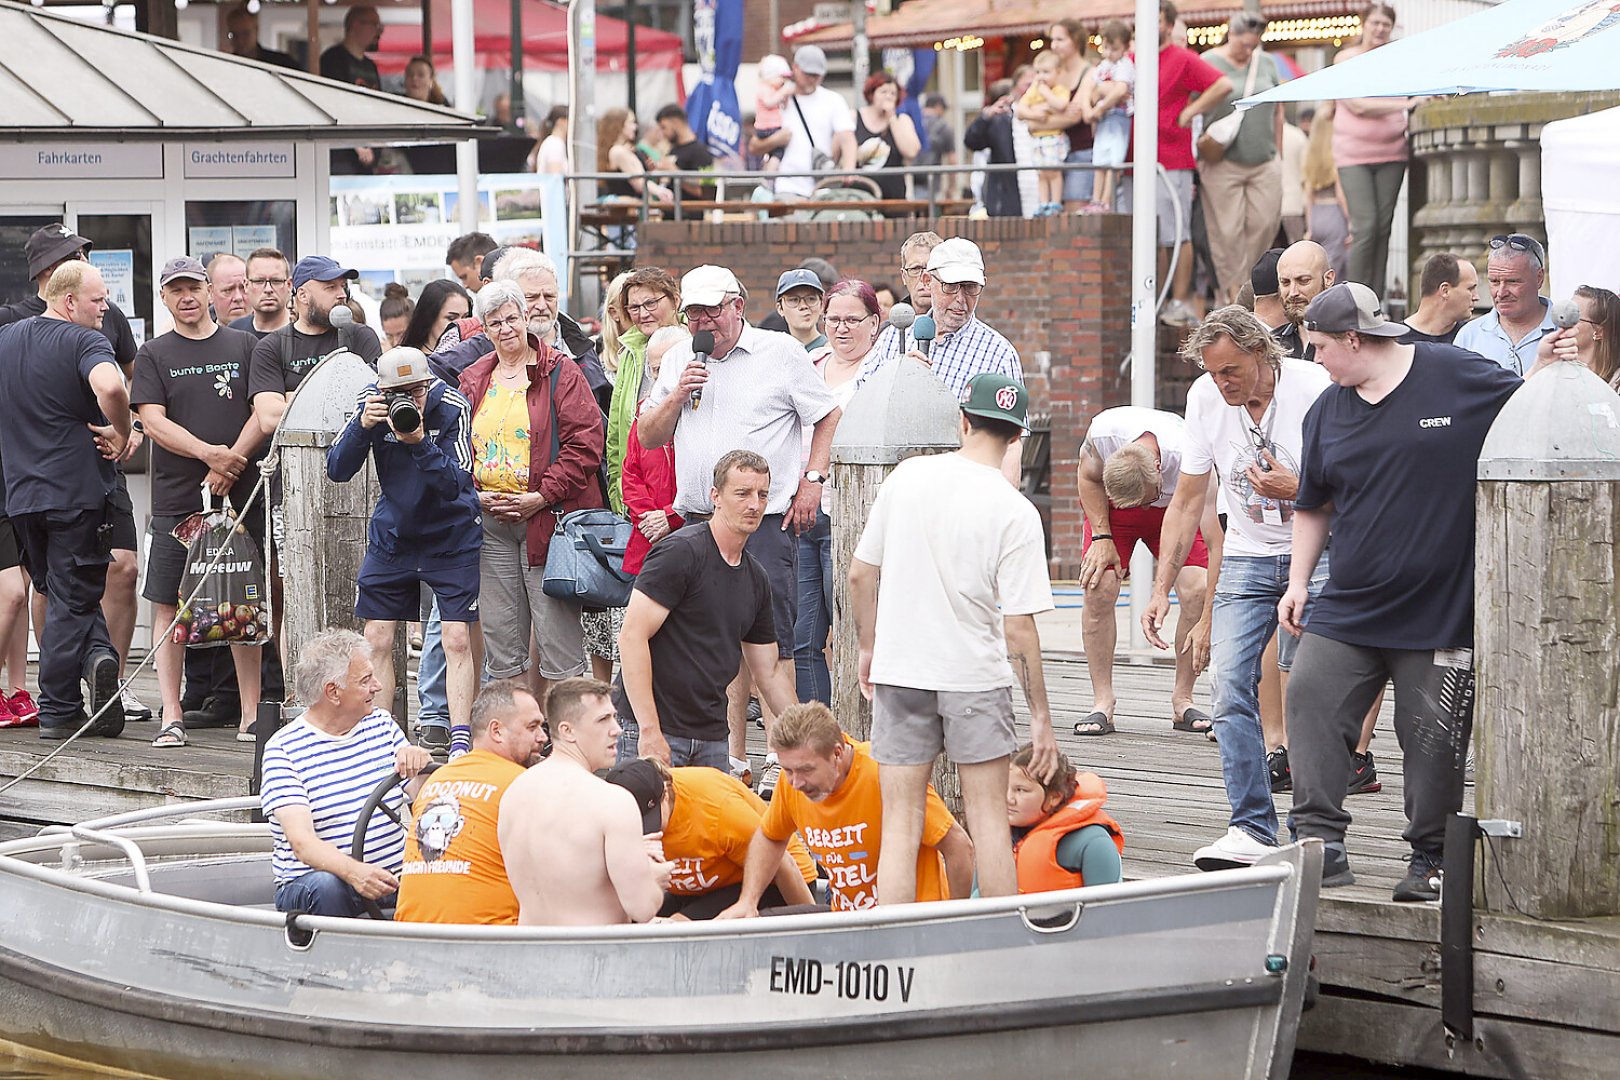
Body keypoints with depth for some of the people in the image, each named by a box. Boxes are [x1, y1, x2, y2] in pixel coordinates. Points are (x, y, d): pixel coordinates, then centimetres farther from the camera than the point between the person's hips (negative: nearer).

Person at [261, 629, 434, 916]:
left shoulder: (382, 724, 12)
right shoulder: (283, 749, -6)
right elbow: (302, 843, -19)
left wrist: (421, 766, -11)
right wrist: (353, 872, -39)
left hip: (392, 880, 4)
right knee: (325, 887, -38)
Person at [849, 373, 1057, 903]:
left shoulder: (907, 476, -2)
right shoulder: (1015, 512, -11)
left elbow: (860, 574, 4)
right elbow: (1018, 626, -12)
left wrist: (868, 649, 19)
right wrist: (1040, 715, -4)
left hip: (899, 667, 2)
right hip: (976, 675, -2)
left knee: (901, 824, 5)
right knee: (988, 818, 8)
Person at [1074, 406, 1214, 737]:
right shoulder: (1104, 431, -35)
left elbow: (1216, 542, -40)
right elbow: (1088, 477, -9)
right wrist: (1101, 537, -19)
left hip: (1174, 508, -1)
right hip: (1111, 504, 1)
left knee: (1197, 591, -19)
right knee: (1099, 587, -19)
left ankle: (1182, 701, -4)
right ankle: (1102, 704, -10)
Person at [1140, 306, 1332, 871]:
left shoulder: (1315, 389, -16)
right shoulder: (1205, 398, -1)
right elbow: (1187, 502, 8)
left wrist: (1297, 488, -23)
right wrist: (1161, 588, 3)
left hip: (1317, 555, -4)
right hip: (1247, 558, 4)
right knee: (1231, 687, -10)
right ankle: (1252, 830, -6)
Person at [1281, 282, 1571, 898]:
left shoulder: (1454, 377, -4)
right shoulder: (1329, 411, 10)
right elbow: (1313, 506, 19)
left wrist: (1544, 370, -11)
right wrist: (1298, 581, 12)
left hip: (1441, 612, -4)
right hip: (1346, 610, 4)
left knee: (1434, 738, 0)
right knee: (1309, 701, -8)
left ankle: (1431, 858, 14)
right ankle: (1319, 842, -4)